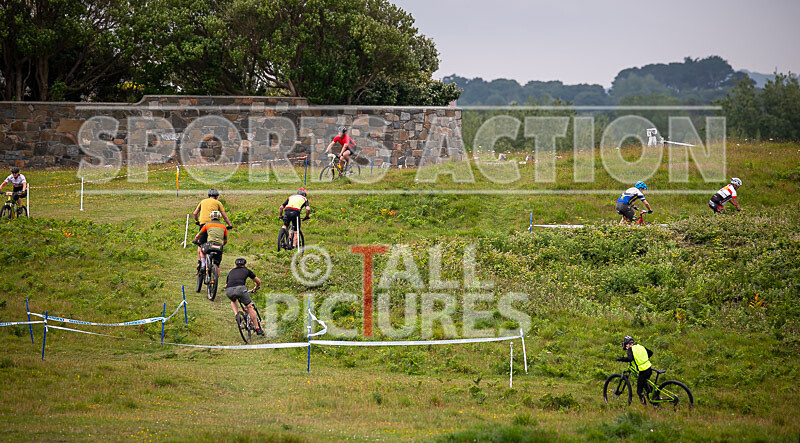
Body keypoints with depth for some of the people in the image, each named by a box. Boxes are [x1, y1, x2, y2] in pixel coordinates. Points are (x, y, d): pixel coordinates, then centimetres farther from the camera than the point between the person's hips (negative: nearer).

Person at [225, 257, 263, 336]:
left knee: (233, 301, 38)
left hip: (228, 291, 3)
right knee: (250, 307, 13)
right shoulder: (246, 270, 27)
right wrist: (256, 288, 57)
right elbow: (258, 281, 35)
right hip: (240, 288, -3)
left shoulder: (231, 271, 33)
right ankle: (258, 328, 13)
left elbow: (226, 285, 41)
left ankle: (236, 314, 12)